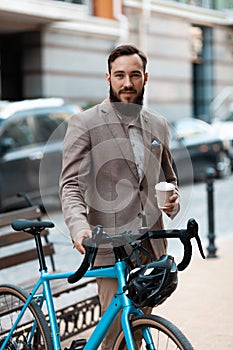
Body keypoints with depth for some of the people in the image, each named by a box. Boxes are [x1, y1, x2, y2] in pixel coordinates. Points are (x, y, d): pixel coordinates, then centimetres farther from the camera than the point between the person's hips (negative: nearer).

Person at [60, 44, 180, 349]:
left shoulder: (158, 126, 14)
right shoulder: (84, 123, -2)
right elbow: (71, 184, -9)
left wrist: (173, 200, 1)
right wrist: (79, 227, -27)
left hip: (152, 247, 5)